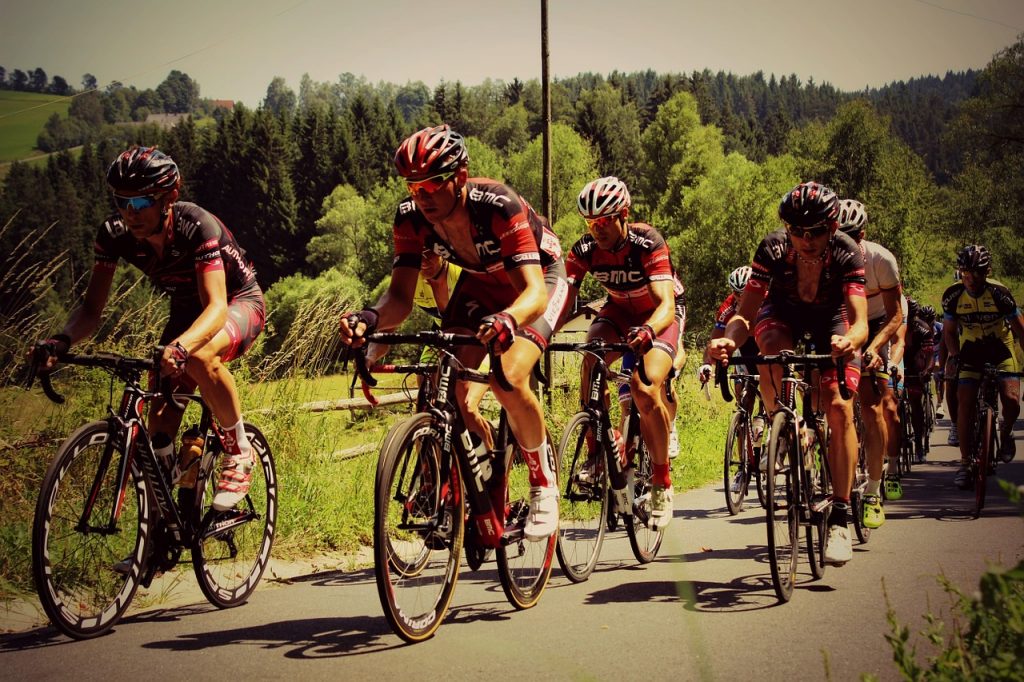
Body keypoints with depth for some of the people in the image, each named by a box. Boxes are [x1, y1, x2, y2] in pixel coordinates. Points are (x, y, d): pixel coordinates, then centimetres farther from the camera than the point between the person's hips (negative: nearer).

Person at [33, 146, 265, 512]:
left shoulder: (196, 226, -34)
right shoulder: (115, 233, -20)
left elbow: (216, 306, -43)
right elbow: (92, 307, -17)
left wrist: (180, 346, -63)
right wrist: (61, 340, -39)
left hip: (239, 303, -5)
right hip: (187, 311, 5)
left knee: (199, 355, -38)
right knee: (160, 422, -10)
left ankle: (239, 451, -17)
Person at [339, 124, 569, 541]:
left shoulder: (499, 206, -37)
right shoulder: (411, 217, -23)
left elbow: (534, 291, -45)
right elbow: (401, 296, -24)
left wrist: (506, 319, -67)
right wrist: (370, 318, -47)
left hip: (540, 277, -5)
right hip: (481, 281, 5)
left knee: (508, 381, -28)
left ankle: (544, 485, -4)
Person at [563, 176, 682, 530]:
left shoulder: (647, 242, -30)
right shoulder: (585, 249, -18)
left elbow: (666, 304, -40)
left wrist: (648, 331, -62)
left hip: (657, 317, -3)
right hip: (618, 311, 4)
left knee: (646, 392, -25)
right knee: (592, 363, -29)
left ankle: (662, 483, -7)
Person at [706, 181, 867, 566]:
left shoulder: (846, 254, -32)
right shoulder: (773, 250, -30)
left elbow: (860, 322, -41)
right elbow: (745, 315, -34)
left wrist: (849, 340, -65)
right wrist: (728, 340, -56)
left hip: (831, 321, -1)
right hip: (783, 313, 1)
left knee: (839, 408, -19)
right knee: (771, 350, -36)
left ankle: (839, 519, -15)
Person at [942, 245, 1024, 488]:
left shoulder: (999, 293, -19)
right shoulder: (953, 295, -13)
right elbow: (949, 330, 0)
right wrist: (954, 356, -12)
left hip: (1000, 349, -1)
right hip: (970, 352, 2)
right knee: (965, 403, -11)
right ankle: (965, 463, -3)